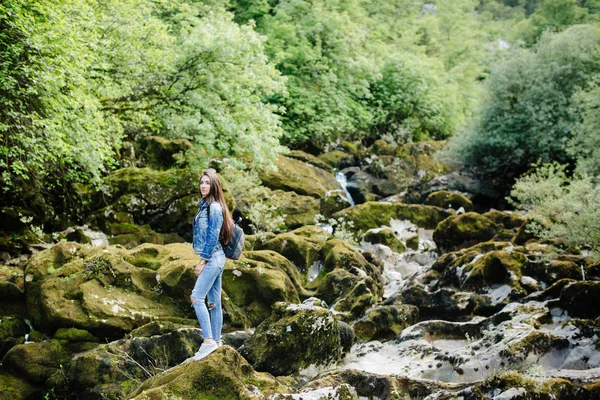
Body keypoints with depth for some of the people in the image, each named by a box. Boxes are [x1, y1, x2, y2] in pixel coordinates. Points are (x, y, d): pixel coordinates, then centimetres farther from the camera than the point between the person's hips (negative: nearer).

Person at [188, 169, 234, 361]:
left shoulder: (214, 207, -13)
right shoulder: (205, 205, 15)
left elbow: (213, 236, -18)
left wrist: (202, 261, -17)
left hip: (212, 258, -10)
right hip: (214, 259, 10)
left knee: (197, 297, -15)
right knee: (214, 301, 10)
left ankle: (208, 341, -15)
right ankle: (216, 341, 14)